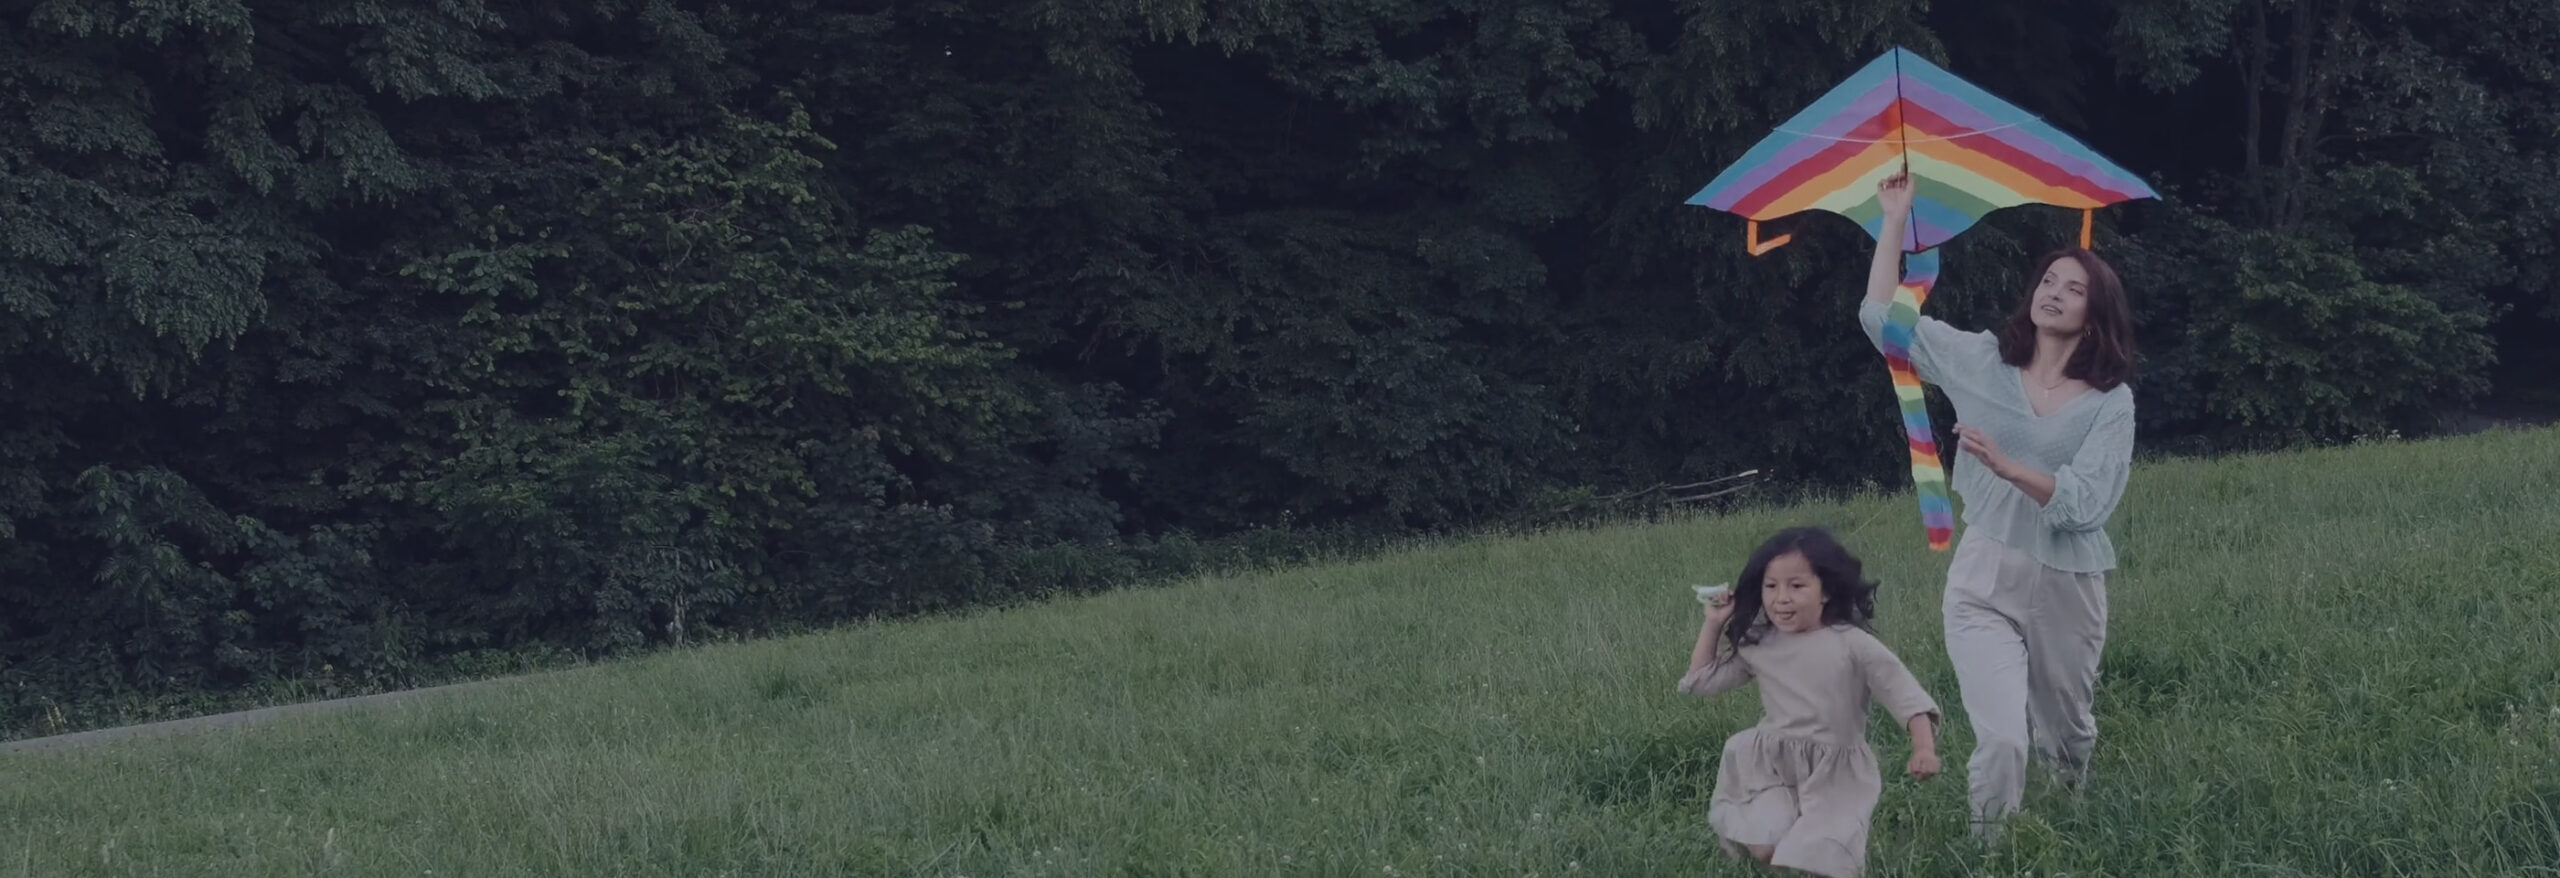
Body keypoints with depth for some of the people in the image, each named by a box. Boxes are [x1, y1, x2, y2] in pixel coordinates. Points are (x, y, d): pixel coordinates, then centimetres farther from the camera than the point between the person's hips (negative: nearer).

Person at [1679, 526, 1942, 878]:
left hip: (1836, 773, -2)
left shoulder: (1853, 645, -10)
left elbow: (1907, 698, -11)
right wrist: (1713, 625, 4)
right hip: (1773, 768, 2)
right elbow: (1701, 681, 13)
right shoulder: (1757, 647, 1)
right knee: (1766, 850, -16)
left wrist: (1924, 749, -26)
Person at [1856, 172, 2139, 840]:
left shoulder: (2111, 402, -5)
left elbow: (2082, 501, -17)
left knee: (2066, 739, 17)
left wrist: (2006, 465, -32)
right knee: (2002, 741, -18)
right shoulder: (1982, 362, 2)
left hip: (2069, 589, 0)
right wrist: (1895, 219, -1)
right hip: (1984, 581, 0)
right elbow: (1881, 318, 3)